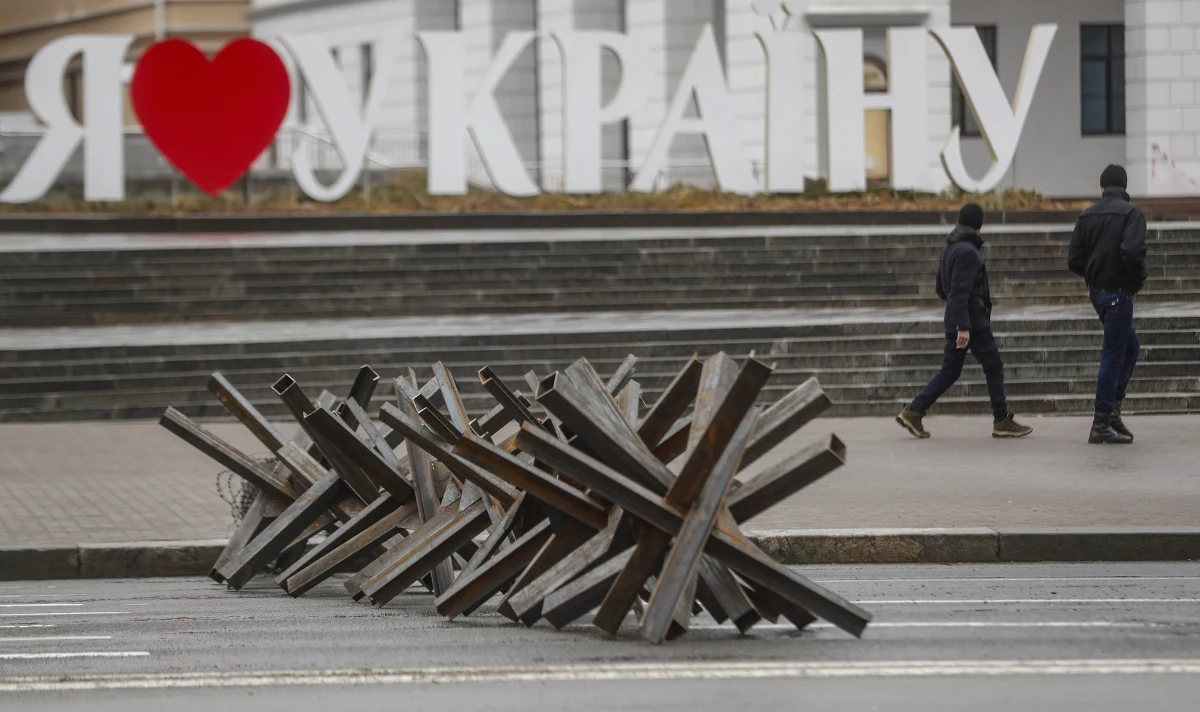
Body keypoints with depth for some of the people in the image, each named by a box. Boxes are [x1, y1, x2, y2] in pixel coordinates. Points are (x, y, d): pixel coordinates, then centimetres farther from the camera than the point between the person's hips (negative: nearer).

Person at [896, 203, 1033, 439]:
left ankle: (914, 412, 6)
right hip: (973, 322, -9)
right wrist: (963, 326, -26)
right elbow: (960, 291, -23)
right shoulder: (967, 252, -16)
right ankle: (1002, 421, 4)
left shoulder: (949, 249, 13)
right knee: (993, 366, 1)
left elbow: (942, 289, 21)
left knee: (950, 371, 11)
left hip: (955, 321, 9)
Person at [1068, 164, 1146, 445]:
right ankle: (1102, 425, -1)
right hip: (1118, 292, -7)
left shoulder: (1087, 216, 8)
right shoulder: (1131, 213, -11)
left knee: (1130, 346, 21)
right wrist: (1138, 280, -8)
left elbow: (1074, 260, 4)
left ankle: (1113, 408, 16)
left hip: (1096, 292, 7)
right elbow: (1132, 252, -25)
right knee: (1113, 356, -2)